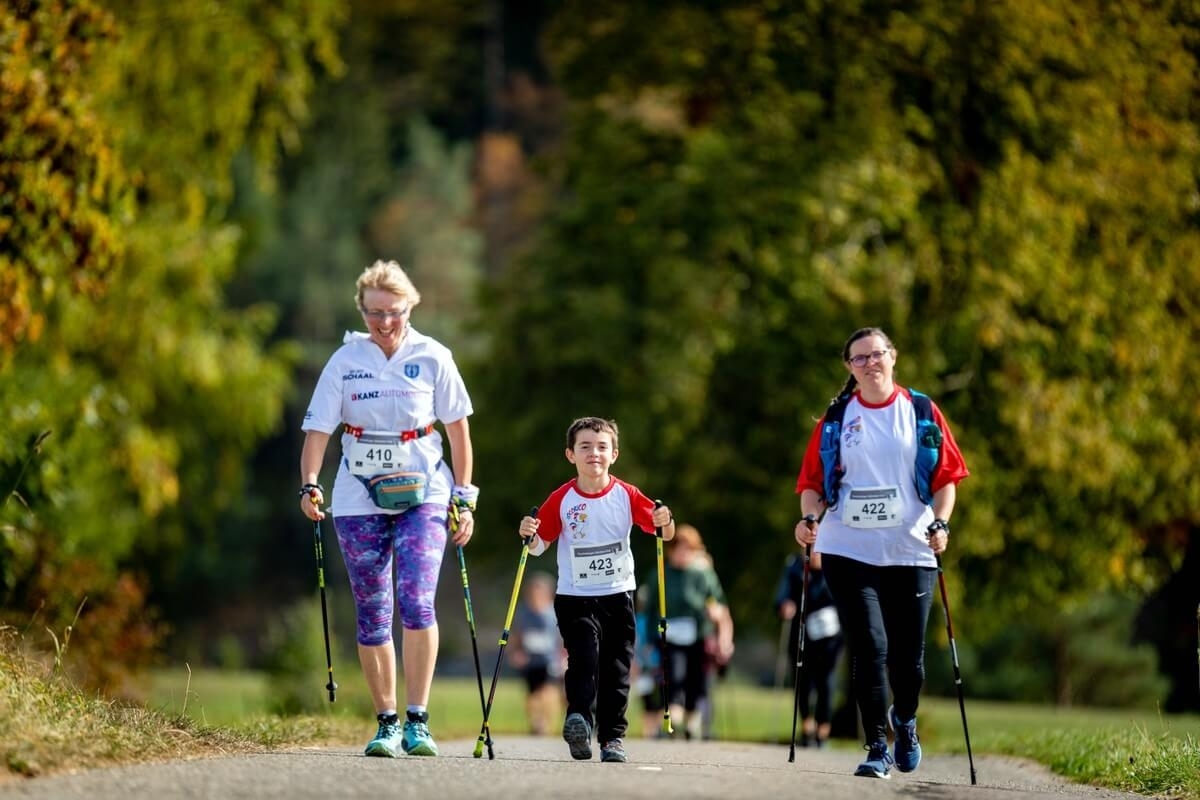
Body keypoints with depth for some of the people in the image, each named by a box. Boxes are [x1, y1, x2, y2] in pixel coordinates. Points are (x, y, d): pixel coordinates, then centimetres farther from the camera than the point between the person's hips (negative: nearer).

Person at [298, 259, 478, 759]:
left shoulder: (432, 358, 0)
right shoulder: (345, 361, 1)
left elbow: (458, 431, 5)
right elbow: (318, 428, -3)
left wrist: (464, 499, 3)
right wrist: (309, 486, -17)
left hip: (422, 495, -2)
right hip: (359, 500, 2)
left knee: (416, 602, -18)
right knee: (371, 616, 4)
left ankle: (418, 721, -13)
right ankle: (386, 724, 14)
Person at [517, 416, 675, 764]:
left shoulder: (626, 495, -2)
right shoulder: (561, 500, -5)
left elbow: (664, 533, 0)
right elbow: (539, 545, 2)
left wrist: (665, 522, -23)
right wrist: (529, 534, -20)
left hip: (618, 595, 2)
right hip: (575, 598, -2)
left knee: (616, 669, 5)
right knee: (584, 659, -21)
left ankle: (612, 737, 11)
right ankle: (579, 719, -30)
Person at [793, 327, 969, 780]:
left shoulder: (921, 412, 5)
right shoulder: (836, 419, 5)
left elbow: (946, 476, 6)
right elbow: (813, 480, 7)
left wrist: (940, 523, -9)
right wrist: (810, 517, -11)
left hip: (911, 551, 1)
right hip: (849, 551, -1)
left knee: (908, 653, 4)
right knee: (870, 648, -11)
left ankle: (905, 719, 35)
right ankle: (877, 747, -3)